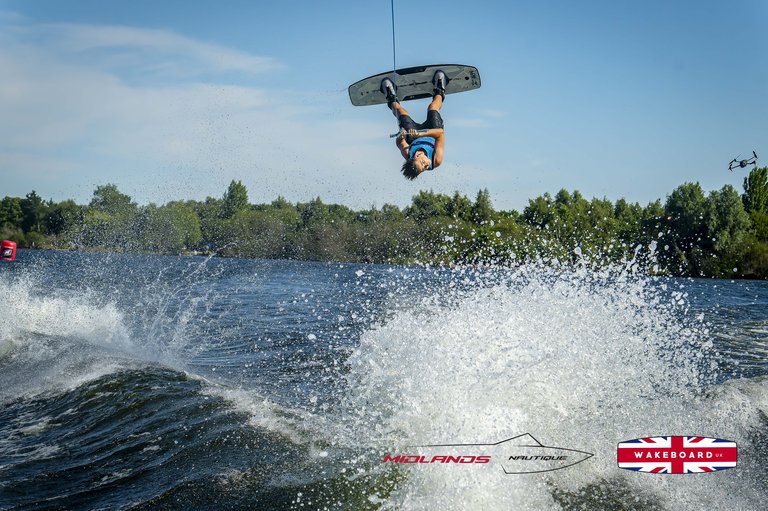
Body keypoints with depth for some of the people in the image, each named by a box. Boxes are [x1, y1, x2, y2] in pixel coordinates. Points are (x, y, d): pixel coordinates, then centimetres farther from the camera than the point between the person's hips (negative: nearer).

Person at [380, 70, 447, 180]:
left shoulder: (408, 156, -46)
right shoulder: (436, 161, -49)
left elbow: (399, 141, -29)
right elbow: (440, 133, -48)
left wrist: (401, 136, -51)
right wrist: (420, 134, -59)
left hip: (413, 140, 0)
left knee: (401, 113, 20)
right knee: (433, 108, 17)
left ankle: (393, 101, 56)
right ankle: (439, 93, 53)